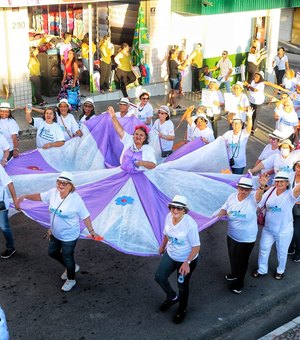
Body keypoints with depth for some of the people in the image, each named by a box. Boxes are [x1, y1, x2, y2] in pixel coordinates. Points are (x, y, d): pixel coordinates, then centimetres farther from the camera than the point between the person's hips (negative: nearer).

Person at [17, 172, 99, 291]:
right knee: (52, 252, 25)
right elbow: (40, 196, 5)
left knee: (67, 258, 12)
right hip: (55, 233, 7)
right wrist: (25, 196, 1)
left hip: (69, 236, -7)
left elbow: (85, 216, -18)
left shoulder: (76, 200, -28)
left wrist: (91, 231, -13)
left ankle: (71, 279, 40)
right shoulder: (53, 193, -13)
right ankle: (71, 267, 49)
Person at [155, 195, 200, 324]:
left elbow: (196, 247, -26)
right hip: (170, 255, 6)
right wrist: (162, 246, 21)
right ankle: (172, 297, 39)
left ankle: (182, 309, 42)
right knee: (159, 277, 9)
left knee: (182, 285, 13)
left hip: (186, 260, -6)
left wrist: (187, 263, -31)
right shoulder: (169, 217, -14)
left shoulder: (190, 224, -33)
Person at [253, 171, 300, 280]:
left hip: (284, 231, -4)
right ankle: (262, 270, 43)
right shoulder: (271, 191, -8)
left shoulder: (290, 194, -22)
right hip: (268, 229, 4)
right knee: (263, 250, 19)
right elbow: (259, 203, -1)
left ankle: (280, 271, 46)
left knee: (282, 253, 18)